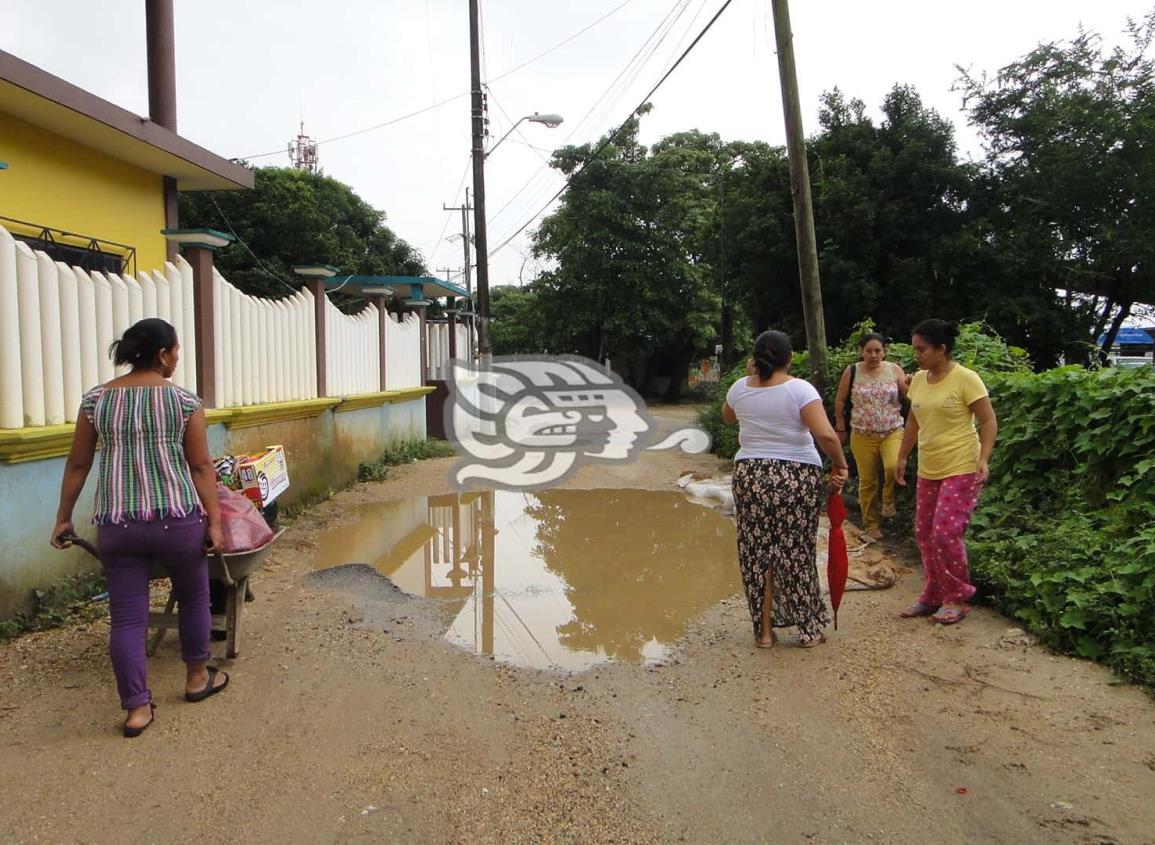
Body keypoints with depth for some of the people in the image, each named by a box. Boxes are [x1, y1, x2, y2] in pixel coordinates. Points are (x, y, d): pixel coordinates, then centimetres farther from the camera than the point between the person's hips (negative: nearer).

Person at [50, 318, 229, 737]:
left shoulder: (95, 400, 6)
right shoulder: (184, 401, -3)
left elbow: (78, 465, 10)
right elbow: (201, 467, -5)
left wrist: (63, 518, 18)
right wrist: (214, 520, -2)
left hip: (116, 524, 3)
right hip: (177, 519, -2)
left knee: (126, 617, 9)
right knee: (193, 597, 20)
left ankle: (137, 707, 13)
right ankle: (197, 677, 33)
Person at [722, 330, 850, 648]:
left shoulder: (740, 388, 2)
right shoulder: (799, 388, -10)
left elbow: (728, 417, 24)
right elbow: (826, 435, -20)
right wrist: (840, 464, -4)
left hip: (750, 476, 3)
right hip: (797, 477, -2)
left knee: (757, 553, 10)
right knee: (796, 553, 9)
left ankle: (764, 631, 17)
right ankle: (809, 630, 22)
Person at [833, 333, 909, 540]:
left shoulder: (894, 370, 2)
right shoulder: (851, 372, -1)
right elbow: (840, 401, 5)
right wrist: (841, 429, 5)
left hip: (893, 432, 0)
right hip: (862, 435, 0)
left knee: (894, 467, -26)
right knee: (867, 480, 5)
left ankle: (889, 502, 2)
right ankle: (871, 524, 20)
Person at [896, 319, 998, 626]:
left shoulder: (965, 379, -12)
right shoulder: (919, 379, 7)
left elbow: (988, 421, -10)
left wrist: (984, 459, -21)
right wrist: (902, 457, 20)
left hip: (962, 470, -7)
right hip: (928, 471, 7)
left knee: (946, 533, -11)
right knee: (925, 534, 9)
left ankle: (958, 599, 7)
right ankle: (933, 596, 23)